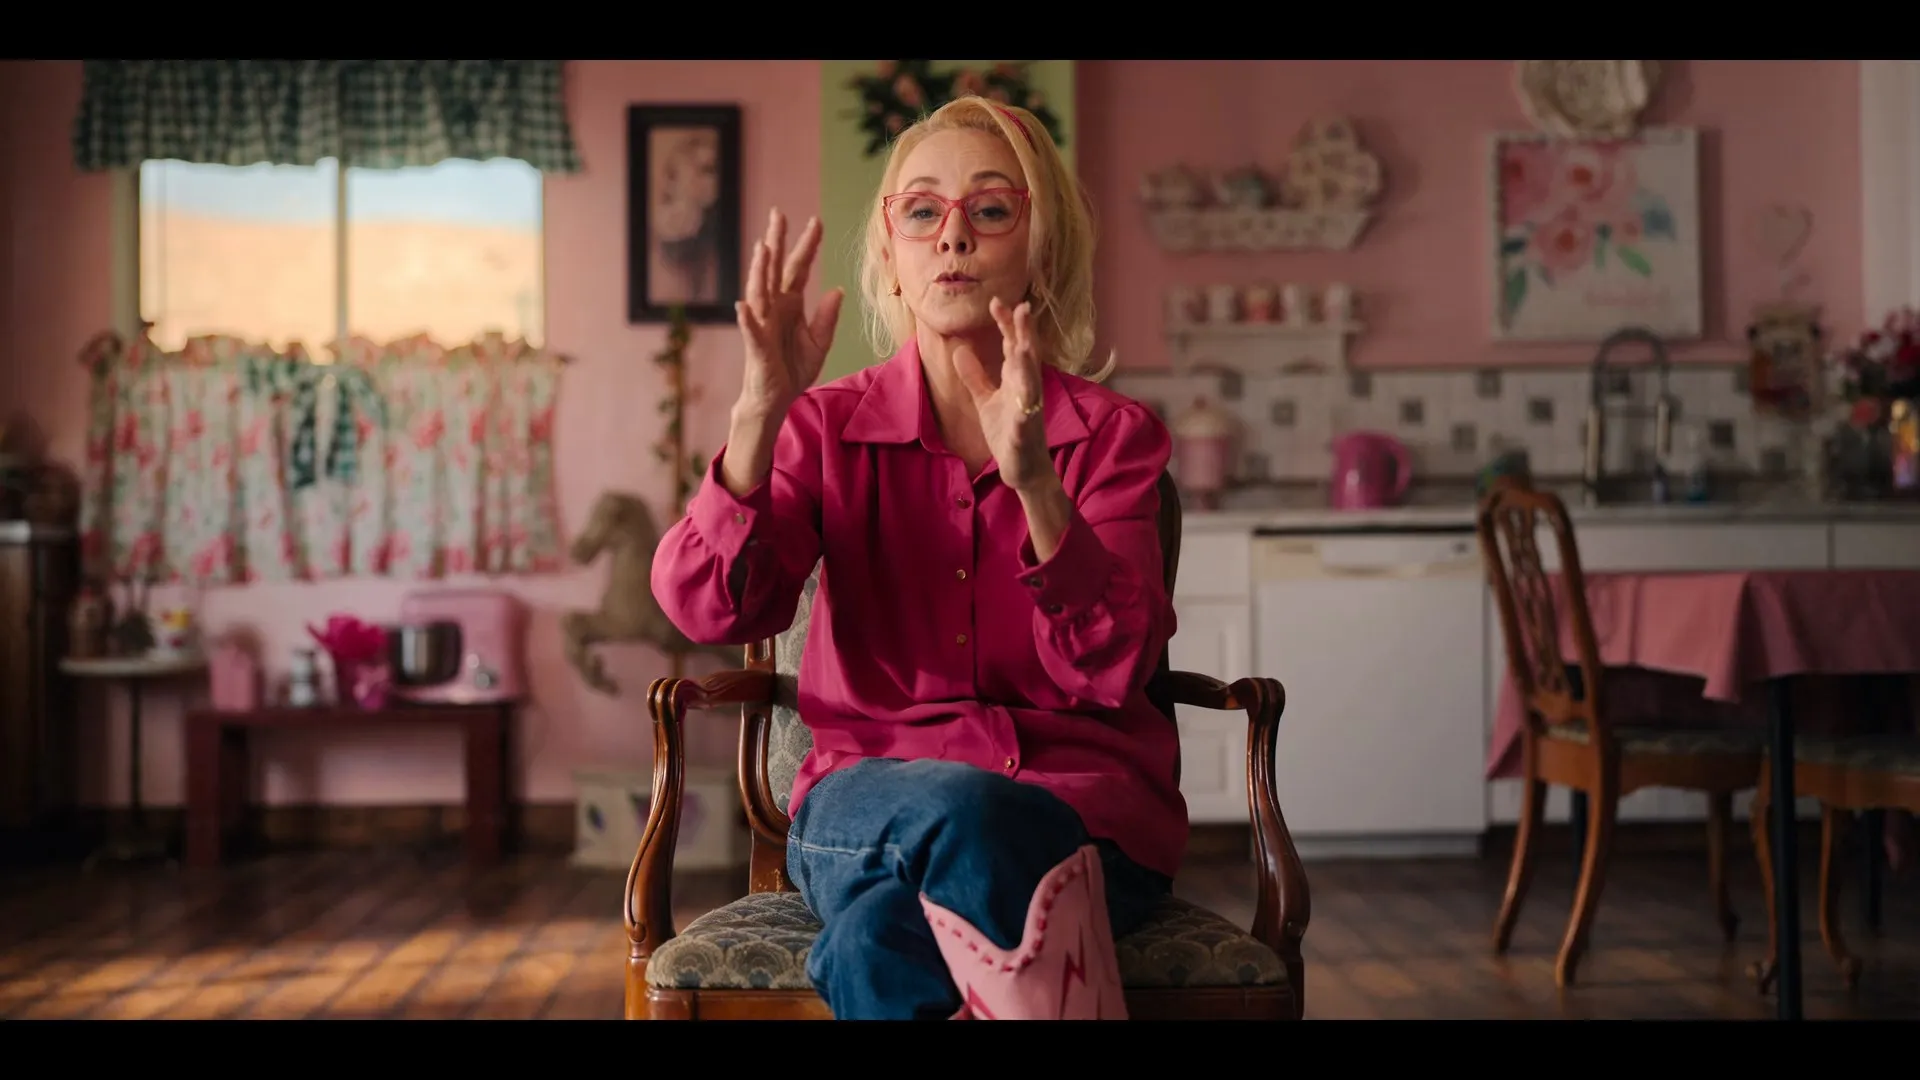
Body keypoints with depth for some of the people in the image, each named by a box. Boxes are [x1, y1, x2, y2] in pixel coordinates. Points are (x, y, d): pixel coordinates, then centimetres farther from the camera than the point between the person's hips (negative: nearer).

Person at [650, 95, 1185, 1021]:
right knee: (958, 812, -36)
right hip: (869, 796, 1)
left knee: (885, 929, -34)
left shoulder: (1112, 433, 4)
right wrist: (761, 410, -23)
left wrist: (1033, 477, -26)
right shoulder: (830, 425, 8)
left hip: (1080, 810, -1)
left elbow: (1111, 669, -11)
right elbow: (709, 609, -9)